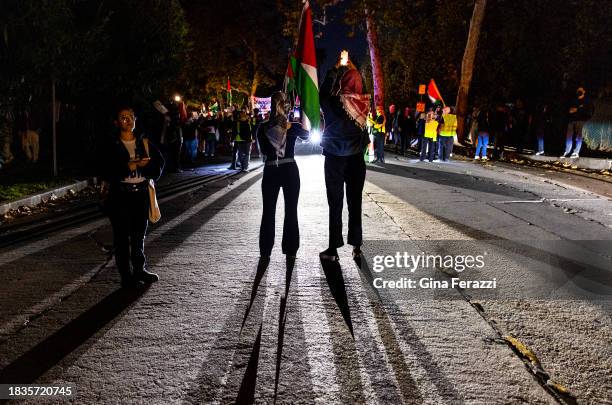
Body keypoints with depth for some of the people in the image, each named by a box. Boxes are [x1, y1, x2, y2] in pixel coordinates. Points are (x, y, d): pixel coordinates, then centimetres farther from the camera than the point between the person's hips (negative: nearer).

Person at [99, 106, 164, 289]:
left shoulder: (145, 143, 10)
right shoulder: (111, 146, -2)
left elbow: (159, 162, 6)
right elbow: (106, 171, -11)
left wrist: (144, 165, -12)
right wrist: (129, 167, -17)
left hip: (141, 193, 4)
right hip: (119, 194, -4)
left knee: (140, 233, 13)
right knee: (122, 236, -1)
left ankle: (139, 270, 27)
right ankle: (126, 276, 7)